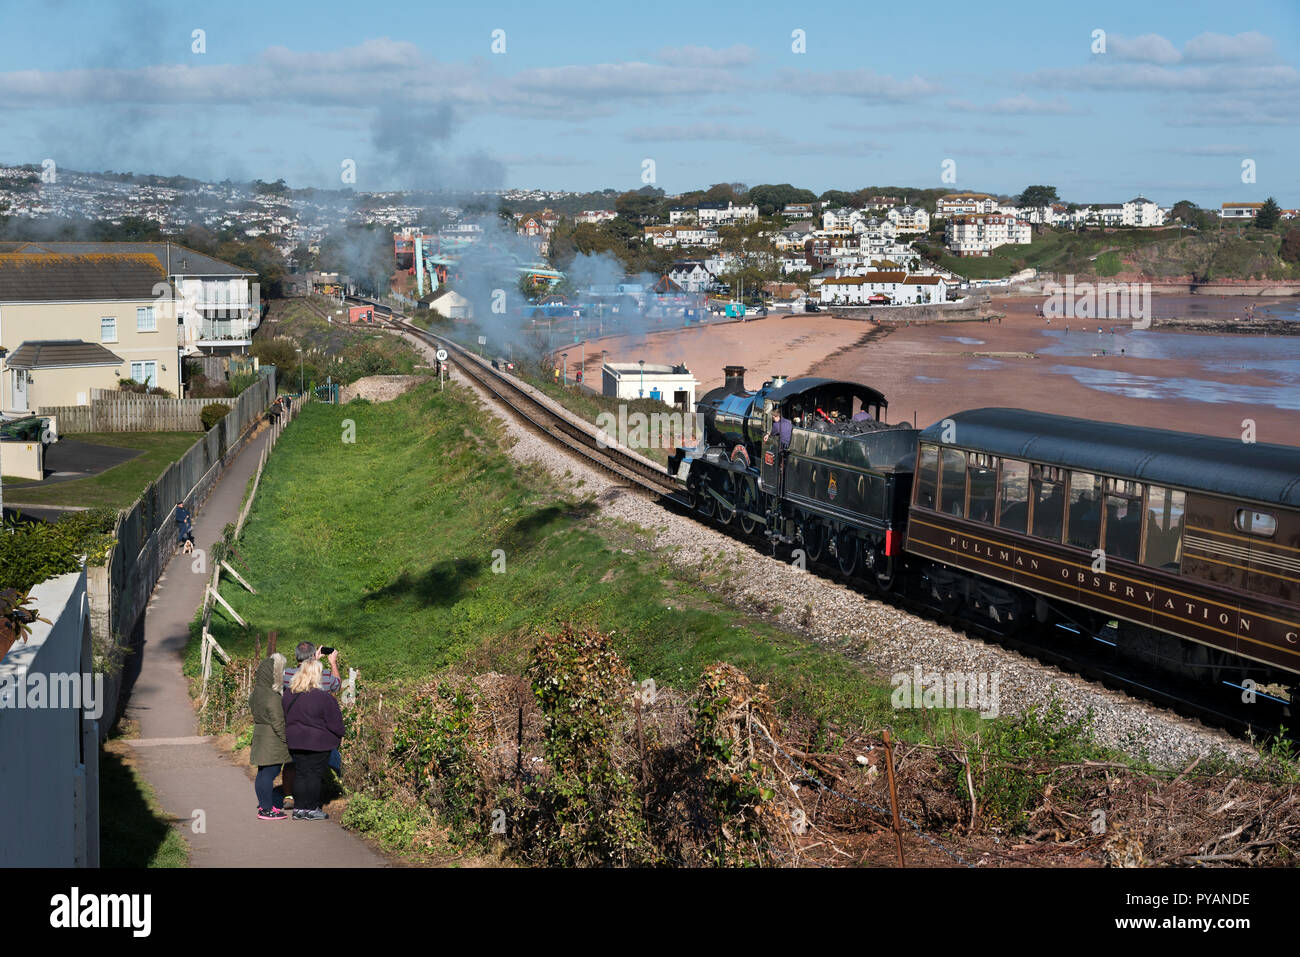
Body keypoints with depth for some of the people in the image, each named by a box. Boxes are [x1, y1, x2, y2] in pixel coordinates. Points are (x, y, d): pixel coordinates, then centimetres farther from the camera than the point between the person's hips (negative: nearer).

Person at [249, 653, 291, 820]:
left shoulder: (256, 694, 7)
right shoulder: (272, 698, -22)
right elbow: (278, 724, -21)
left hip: (260, 736, 10)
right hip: (272, 741, -10)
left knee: (263, 773, 17)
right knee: (270, 773, -5)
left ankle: (264, 805, 27)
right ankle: (267, 809, -2)